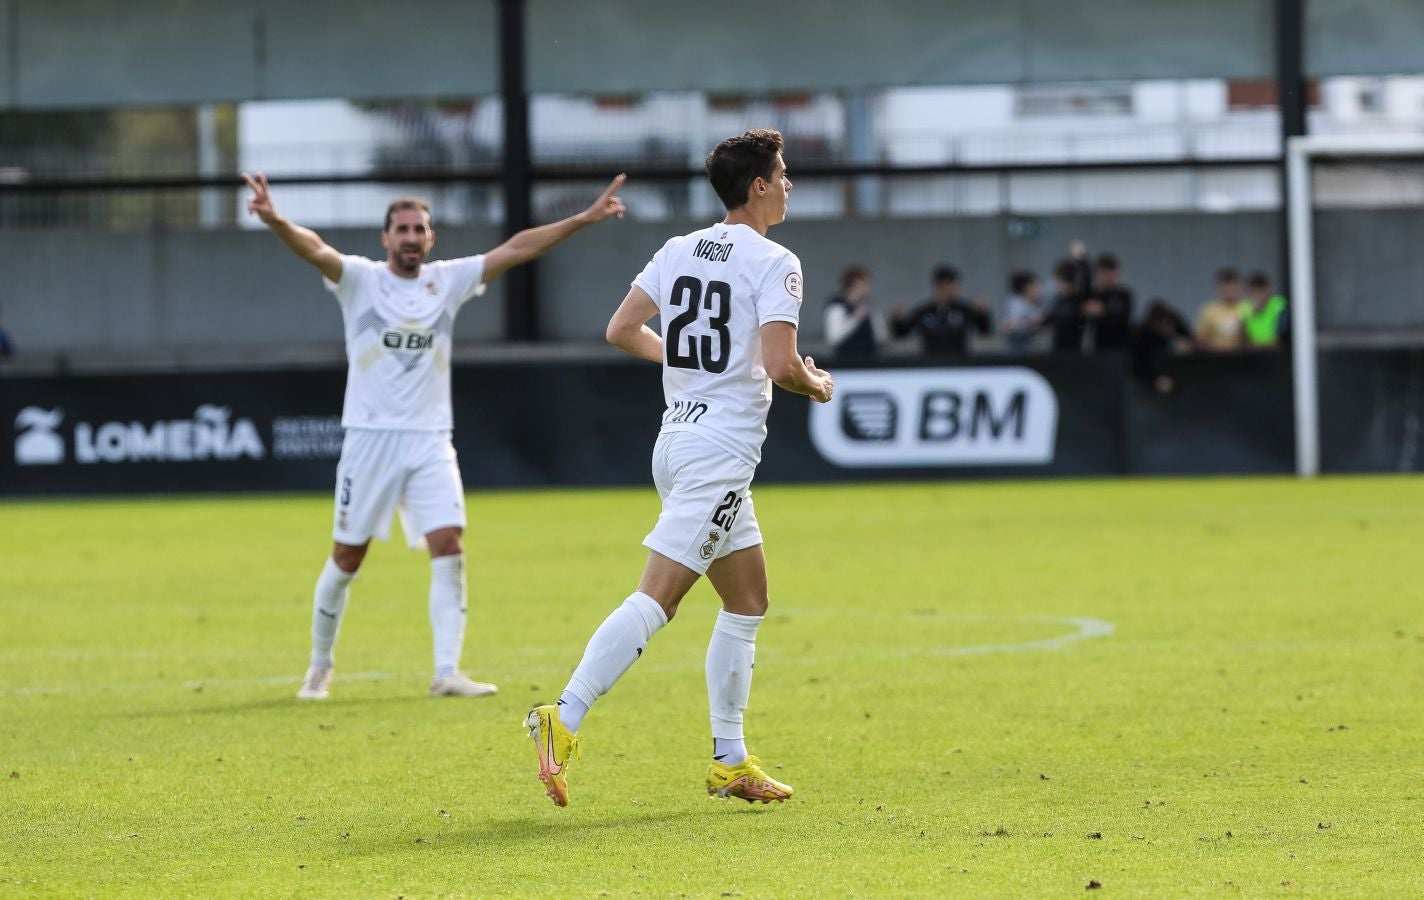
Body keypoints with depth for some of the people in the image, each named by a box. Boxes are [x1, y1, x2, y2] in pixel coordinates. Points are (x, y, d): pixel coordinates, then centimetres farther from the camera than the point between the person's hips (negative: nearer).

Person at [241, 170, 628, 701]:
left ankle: (447, 673, -11)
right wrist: (276, 222, -42)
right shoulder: (359, 279, -3)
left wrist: (584, 219, -6)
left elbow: (516, 248, 1)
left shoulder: (448, 280, 5)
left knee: (449, 549, -11)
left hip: (430, 442, 2)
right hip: (370, 438, -2)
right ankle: (319, 667, 22)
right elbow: (315, 250, -21)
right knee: (347, 558, 4)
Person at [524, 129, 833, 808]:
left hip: (677, 438, 9)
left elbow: (621, 331, 10)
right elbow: (779, 365, -20)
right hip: (723, 448, -9)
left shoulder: (679, 250, 11)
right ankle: (565, 719, -23)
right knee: (656, 598, -13)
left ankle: (729, 762, 16)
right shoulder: (775, 263, -10)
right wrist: (817, 385, 2)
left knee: (749, 600, 16)